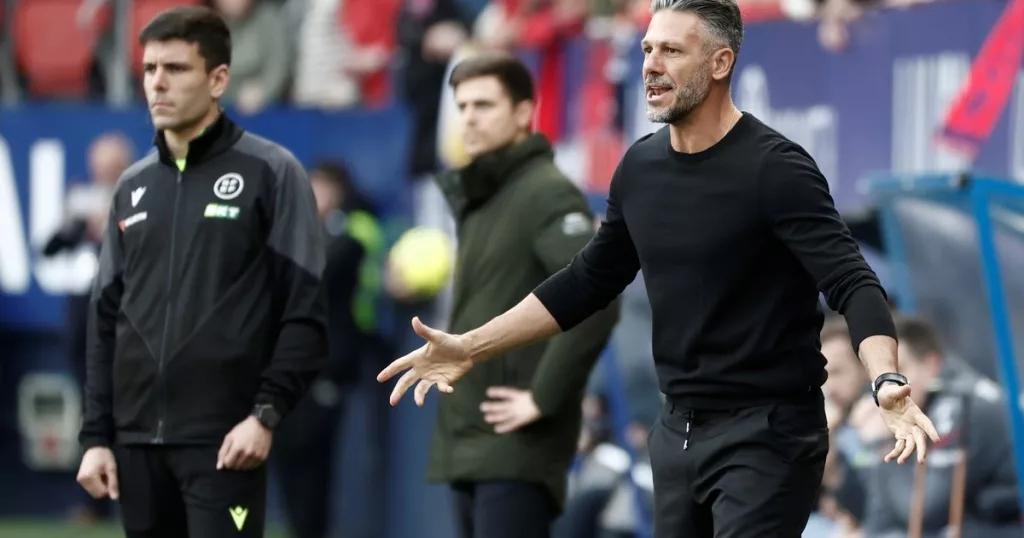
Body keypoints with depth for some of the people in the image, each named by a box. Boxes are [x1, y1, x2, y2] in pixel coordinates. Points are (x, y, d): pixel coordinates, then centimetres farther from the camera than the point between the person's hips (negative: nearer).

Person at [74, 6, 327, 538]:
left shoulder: (270, 173, -1)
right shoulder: (133, 187, 15)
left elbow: (304, 312, -5)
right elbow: (106, 321, 16)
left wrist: (267, 413, -15)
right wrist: (96, 435, 9)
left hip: (224, 442, -6)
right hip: (138, 443, 6)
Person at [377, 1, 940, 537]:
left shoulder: (774, 168, -15)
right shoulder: (640, 167, 5)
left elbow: (852, 284, -22)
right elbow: (589, 281, 17)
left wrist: (887, 383, -40)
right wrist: (471, 348, 15)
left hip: (765, 435, -7)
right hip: (678, 433, 7)